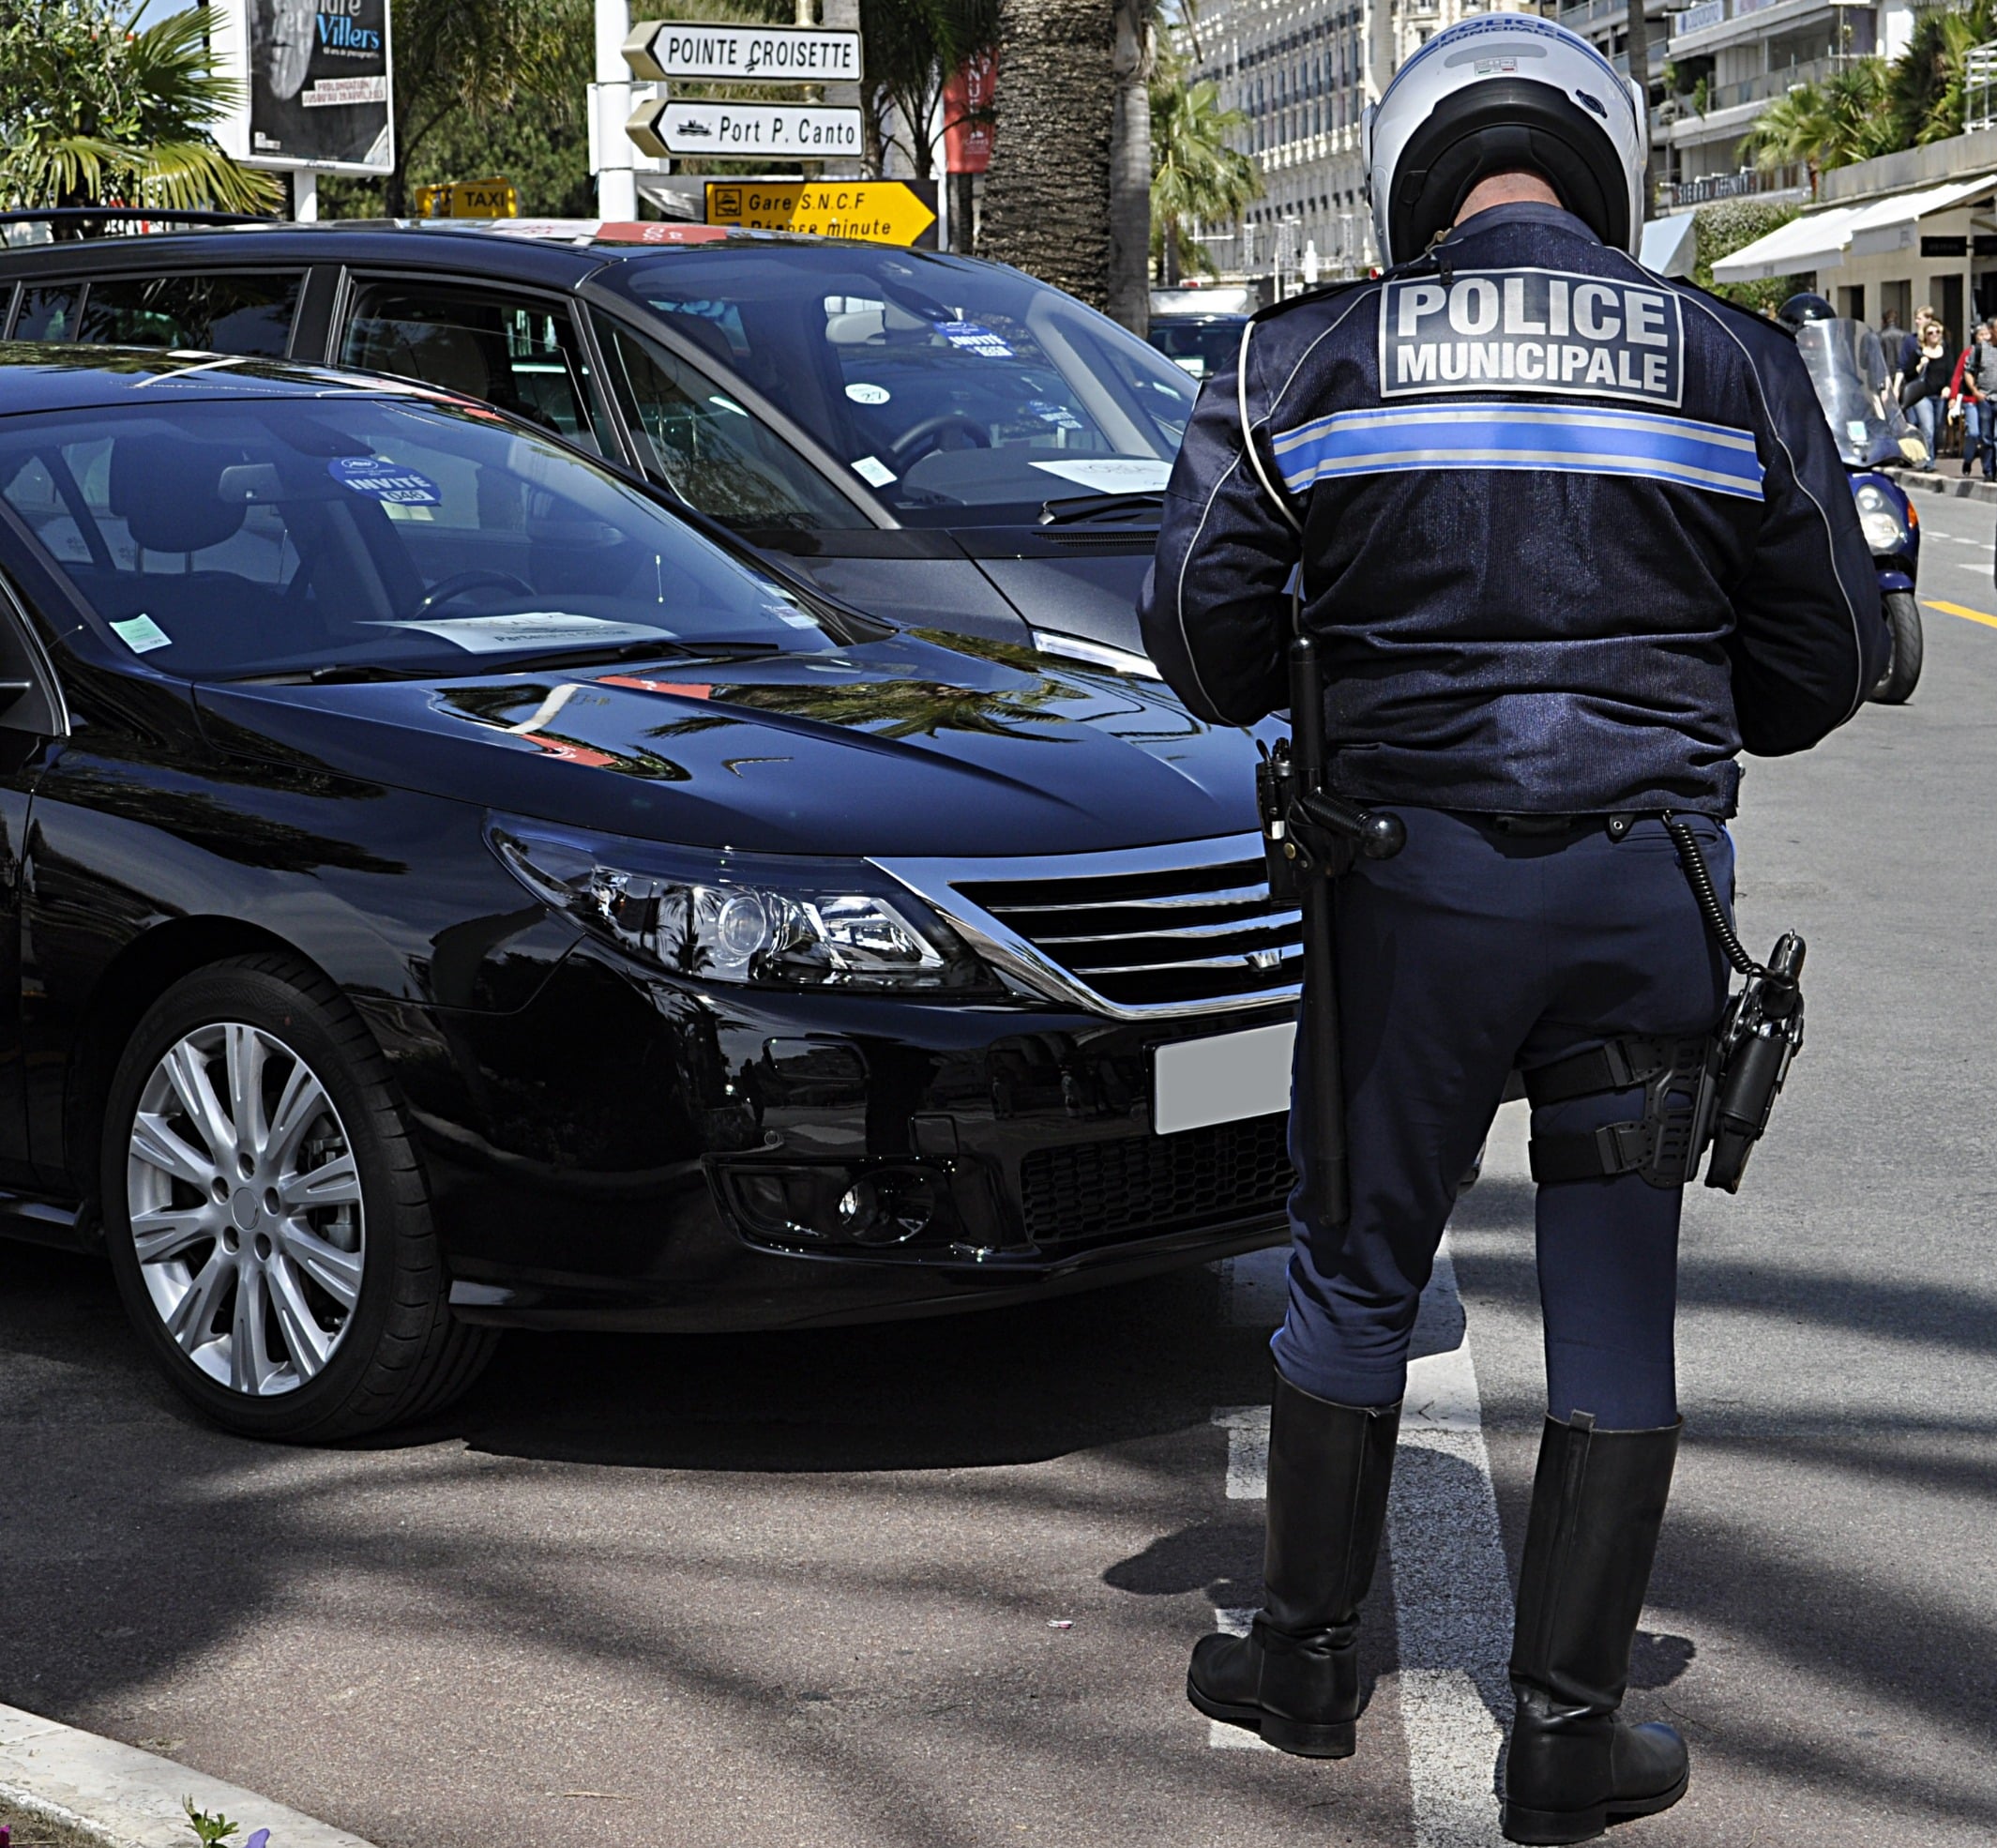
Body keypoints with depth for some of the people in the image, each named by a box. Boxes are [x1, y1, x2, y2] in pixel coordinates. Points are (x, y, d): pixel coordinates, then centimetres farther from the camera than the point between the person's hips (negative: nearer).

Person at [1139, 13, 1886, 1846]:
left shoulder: (1311, 360, 0)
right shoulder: (1734, 364, 2)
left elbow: (1201, 623, -3)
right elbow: (1828, 661, 5)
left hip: (1418, 881, 0)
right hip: (1652, 884, 1)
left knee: (1358, 1272, 16)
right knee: (1616, 1314, 9)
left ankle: (1308, 1652, 29)